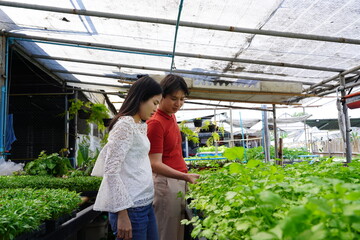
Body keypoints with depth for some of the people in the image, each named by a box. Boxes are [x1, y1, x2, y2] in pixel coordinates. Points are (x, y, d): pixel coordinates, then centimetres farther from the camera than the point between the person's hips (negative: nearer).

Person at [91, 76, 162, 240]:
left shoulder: (141, 126, 13)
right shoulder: (125, 124, -15)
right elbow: (111, 171, -19)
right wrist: (122, 214, -19)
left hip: (145, 203, 9)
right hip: (131, 207, -9)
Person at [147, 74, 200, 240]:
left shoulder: (172, 116, 10)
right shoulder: (155, 123, -16)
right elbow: (155, 164, -20)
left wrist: (185, 177, 14)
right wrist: (185, 176, -30)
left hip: (179, 181, 9)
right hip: (165, 182, -9)